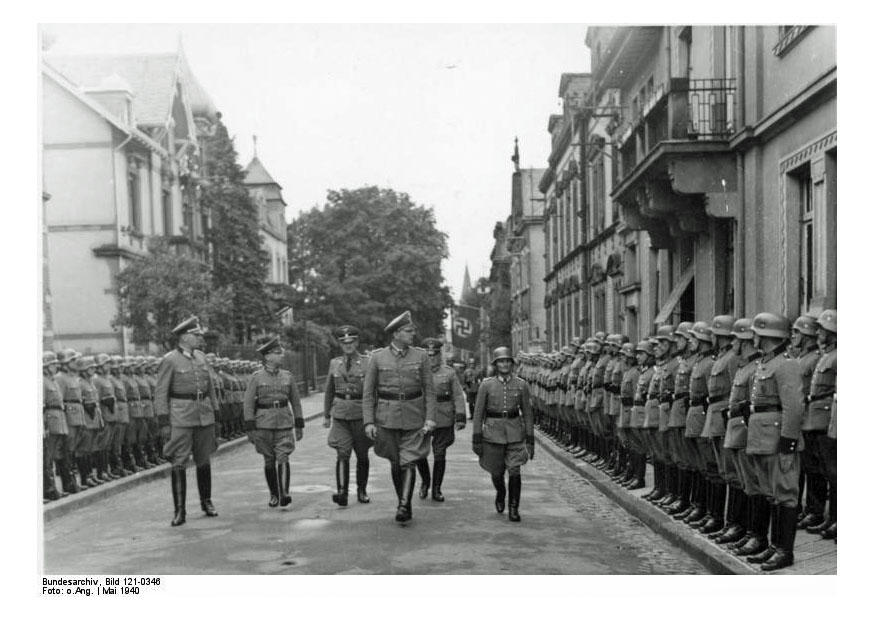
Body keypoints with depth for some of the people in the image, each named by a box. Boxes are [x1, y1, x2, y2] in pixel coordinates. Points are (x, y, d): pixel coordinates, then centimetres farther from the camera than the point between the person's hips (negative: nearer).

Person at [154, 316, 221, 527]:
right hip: (181, 416, -5)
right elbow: (161, 391, -7)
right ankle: (179, 510, -1)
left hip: (204, 415, 5)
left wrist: (214, 410, 15)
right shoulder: (169, 361, -7)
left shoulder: (201, 357, 11)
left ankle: (206, 502, 29)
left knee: (204, 460, 14)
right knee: (178, 463, -6)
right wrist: (162, 417, -13)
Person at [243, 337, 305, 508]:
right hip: (264, 424, -1)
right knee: (269, 461, 7)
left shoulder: (287, 376, 6)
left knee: (283, 458, -12)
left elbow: (295, 402, 12)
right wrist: (249, 428, -8)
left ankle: (284, 494, -20)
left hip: (284, 423, 1)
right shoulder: (256, 377, -2)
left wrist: (299, 426, 11)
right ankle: (274, 496, 18)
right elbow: (248, 403, -3)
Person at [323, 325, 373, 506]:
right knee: (342, 454, -12)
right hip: (340, 415, 1)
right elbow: (329, 391, 16)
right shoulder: (334, 363, 8)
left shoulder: (368, 362, -2)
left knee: (362, 456, 9)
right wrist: (327, 415, 16)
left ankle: (361, 491, 23)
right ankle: (342, 492, -17)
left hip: (361, 414, -1)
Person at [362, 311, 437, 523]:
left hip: (414, 417, 0)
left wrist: (430, 418, -9)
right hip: (387, 417, 1)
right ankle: (404, 503, 25)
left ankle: (403, 507, -12)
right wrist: (369, 422, -6)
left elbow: (429, 390, 1)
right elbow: (368, 392, 1)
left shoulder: (420, 356, 0)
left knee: (409, 462, -10)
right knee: (396, 463, 10)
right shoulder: (377, 357, -1)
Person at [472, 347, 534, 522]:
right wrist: (476, 439, -4)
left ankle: (513, 509, 4)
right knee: (496, 473, 10)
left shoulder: (521, 385, 0)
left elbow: (527, 413, 5)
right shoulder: (486, 385, -3)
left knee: (514, 472, -10)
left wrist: (530, 440, 3)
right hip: (493, 432, 0)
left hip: (515, 433, 0)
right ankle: (500, 493, 42)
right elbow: (478, 413, 0)